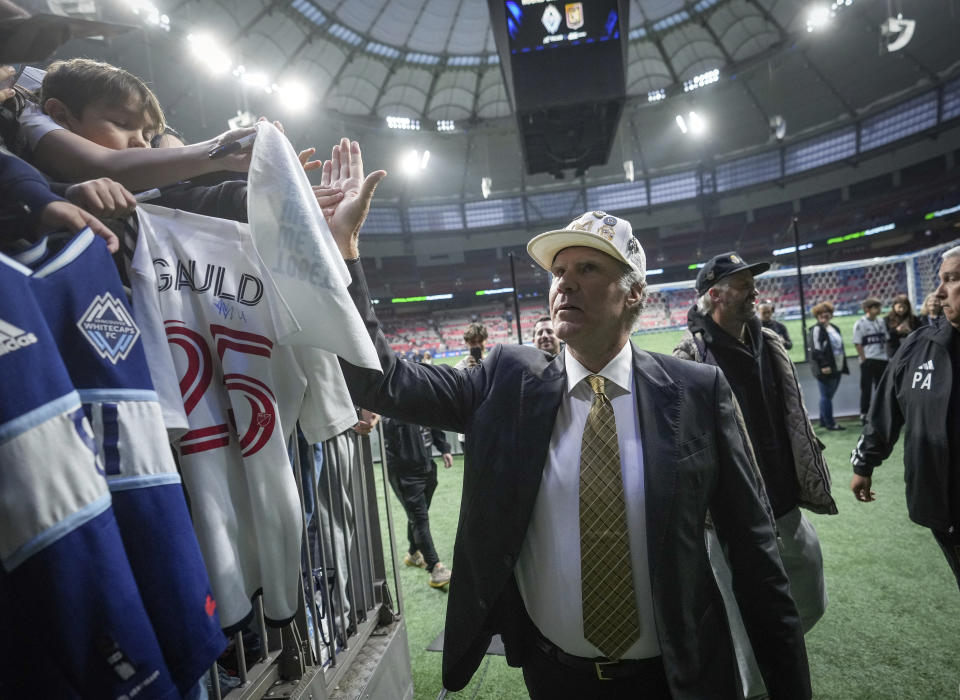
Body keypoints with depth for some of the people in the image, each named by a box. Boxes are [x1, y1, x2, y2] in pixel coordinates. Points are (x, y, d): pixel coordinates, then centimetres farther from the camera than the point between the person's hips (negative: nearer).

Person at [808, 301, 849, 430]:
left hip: (836, 368, 8)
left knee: (828, 395, 12)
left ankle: (823, 421, 21)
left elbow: (840, 347, 24)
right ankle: (829, 423, 1)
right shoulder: (817, 329, -9)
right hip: (825, 369, -8)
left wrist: (844, 365, 19)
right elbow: (816, 350, -17)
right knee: (826, 396, -3)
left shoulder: (834, 328, 18)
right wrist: (824, 365, -22)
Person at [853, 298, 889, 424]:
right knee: (866, 388, -3)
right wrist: (864, 359, -14)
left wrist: (886, 356, 4)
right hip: (868, 361, -6)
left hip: (882, 360, 6)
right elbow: (857, 344, -10)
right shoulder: (860, 324, -7)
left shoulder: (881, 322, 12)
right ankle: (863, 415, 2)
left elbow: (886, 340, 14)